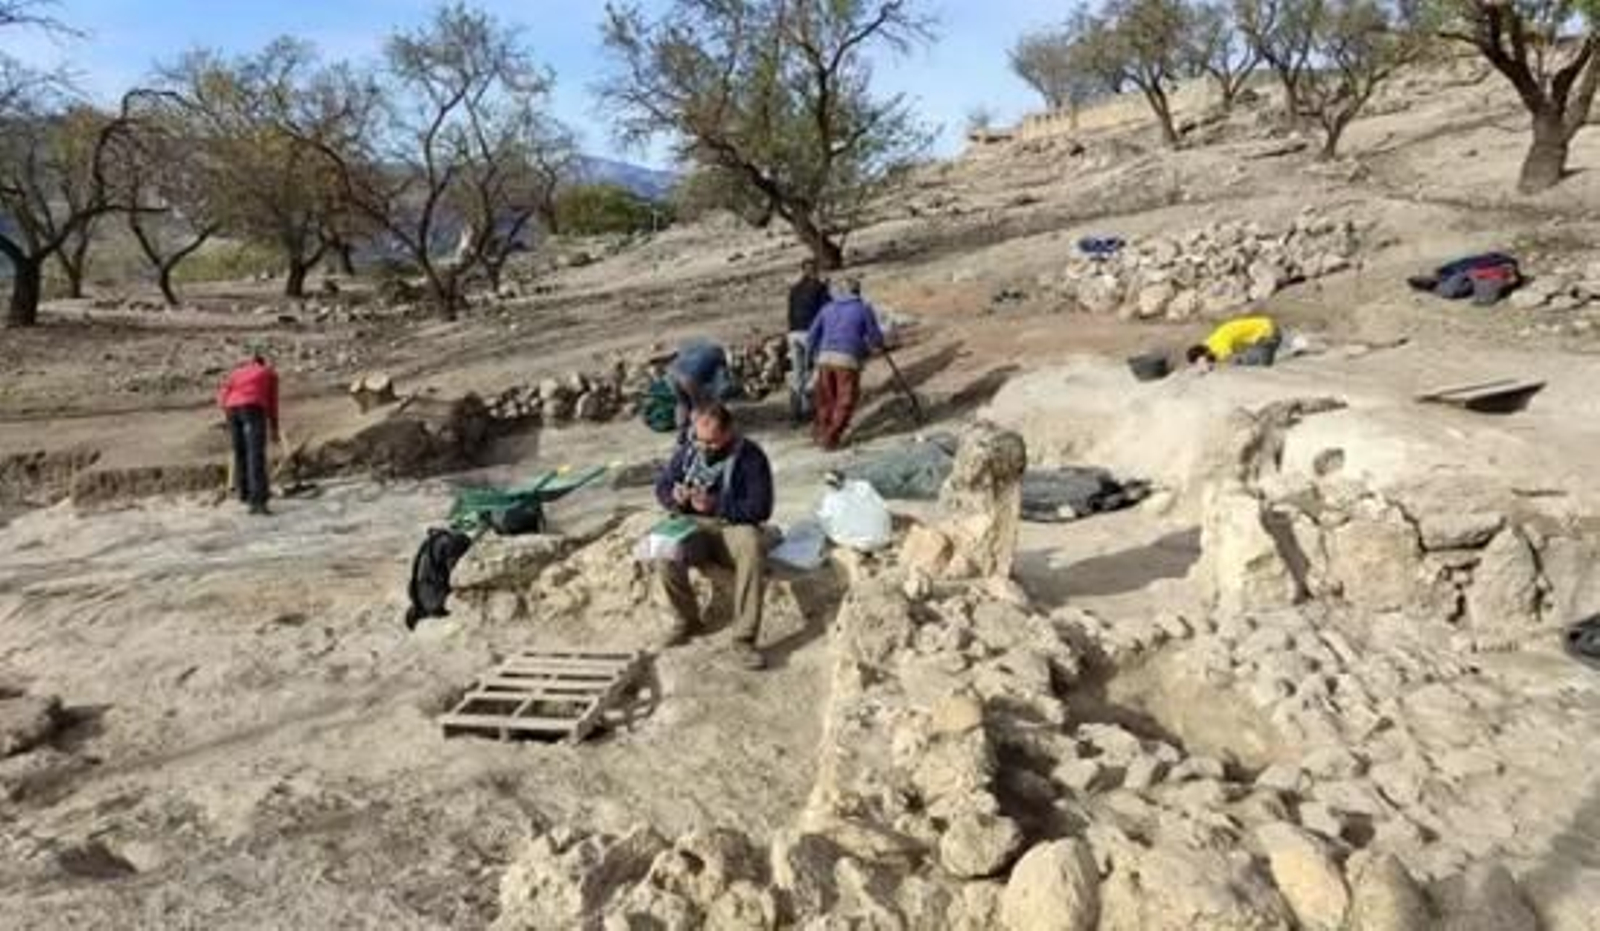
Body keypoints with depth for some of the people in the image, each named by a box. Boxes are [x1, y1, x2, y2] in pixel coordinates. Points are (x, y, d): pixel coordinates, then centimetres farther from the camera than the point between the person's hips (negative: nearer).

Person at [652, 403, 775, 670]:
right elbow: (661, 486, 13)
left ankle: (744, 638, -31)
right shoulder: (688, 451, 4)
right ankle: (686, 618, 0)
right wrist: (675, 497, -13)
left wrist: (716, 505, -26)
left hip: (735, 526, -3)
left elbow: (761, 508, -14)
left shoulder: (750, 457, -10)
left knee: (752, 547, -38)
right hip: (694, 527, 3)